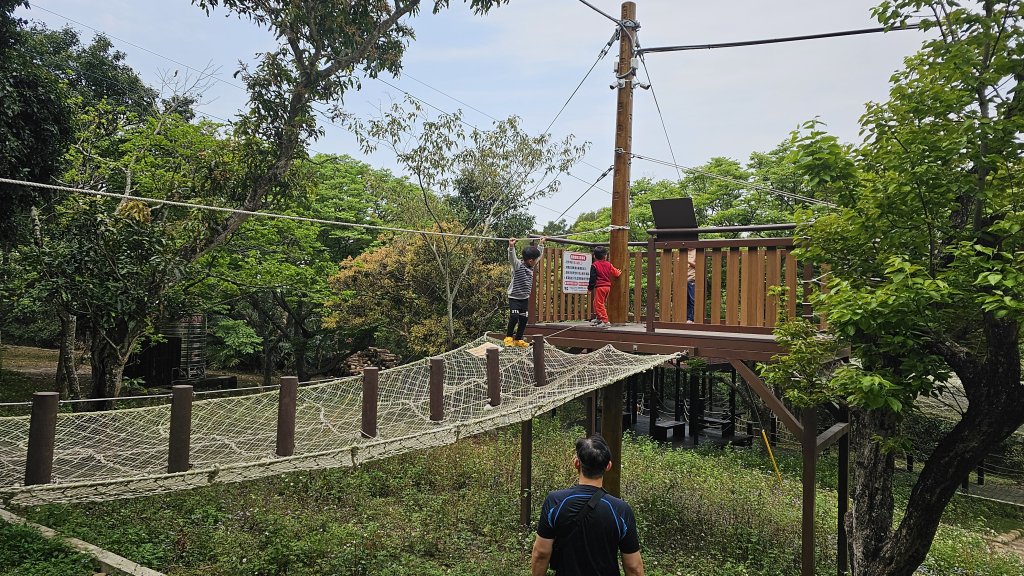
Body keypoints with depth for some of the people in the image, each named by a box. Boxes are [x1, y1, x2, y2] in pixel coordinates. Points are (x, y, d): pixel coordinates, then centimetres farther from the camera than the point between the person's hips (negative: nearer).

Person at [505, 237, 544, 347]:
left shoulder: (531, 266, 4)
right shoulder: (518, 266, -16)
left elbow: (539, 254, 20)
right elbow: (512, 258, -35)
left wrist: (541, 244, 23)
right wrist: (511, 247, -51)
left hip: (525, 298, 7)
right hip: (514, 298, -7)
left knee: (524, 319, 6)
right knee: (514, 317, -20)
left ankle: (518, 339, 19)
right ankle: (508, 337, -2)